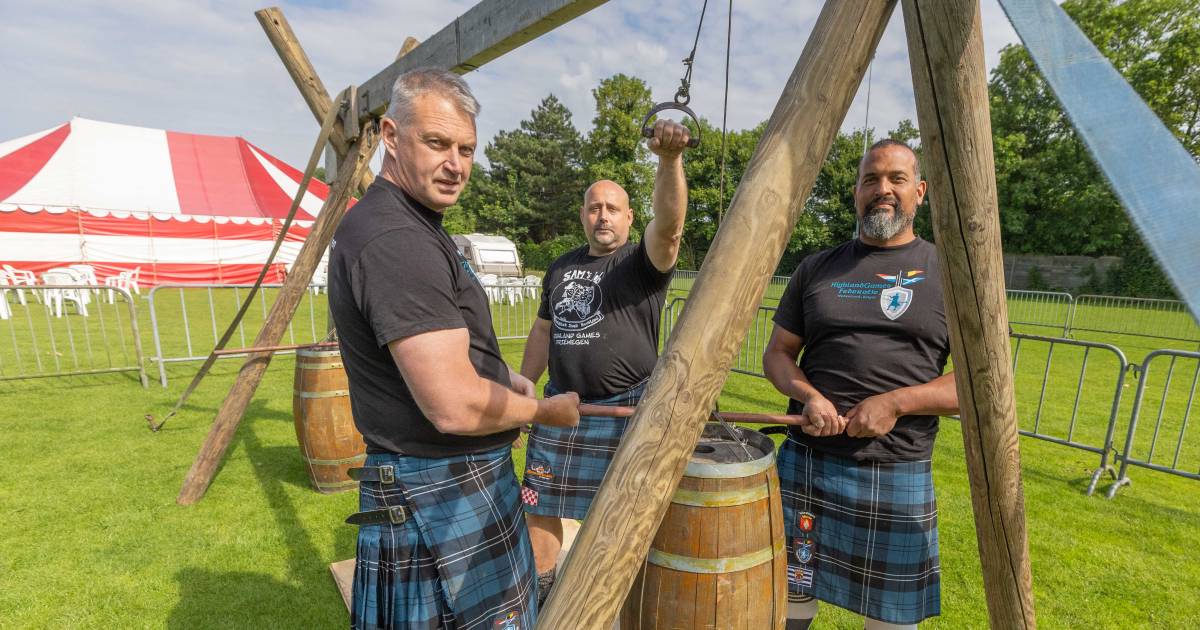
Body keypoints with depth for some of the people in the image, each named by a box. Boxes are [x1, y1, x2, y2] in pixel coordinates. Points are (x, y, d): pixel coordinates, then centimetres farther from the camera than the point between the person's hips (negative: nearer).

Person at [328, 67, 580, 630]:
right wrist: (545, 410, -10)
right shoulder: (396, 240, -24)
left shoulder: (400, 225, 11)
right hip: (442, 497, -10)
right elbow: (455, 407, -29)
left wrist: (500, 379, 7)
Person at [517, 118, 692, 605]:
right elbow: (542, 332, 16)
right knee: (539, 502, 14)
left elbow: (669, 223, -26)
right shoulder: (560, 268, 11)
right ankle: (541, 581, 38)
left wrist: (670, 160, -42)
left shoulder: (645, 261, -4)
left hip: (626, 410, -5)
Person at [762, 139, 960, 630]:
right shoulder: (817, 268, 6)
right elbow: (777, 353, 8)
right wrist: (807, 394, -11)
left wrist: (896, 403, -16)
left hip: (900, 475, -1)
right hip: (806, 463, 2)